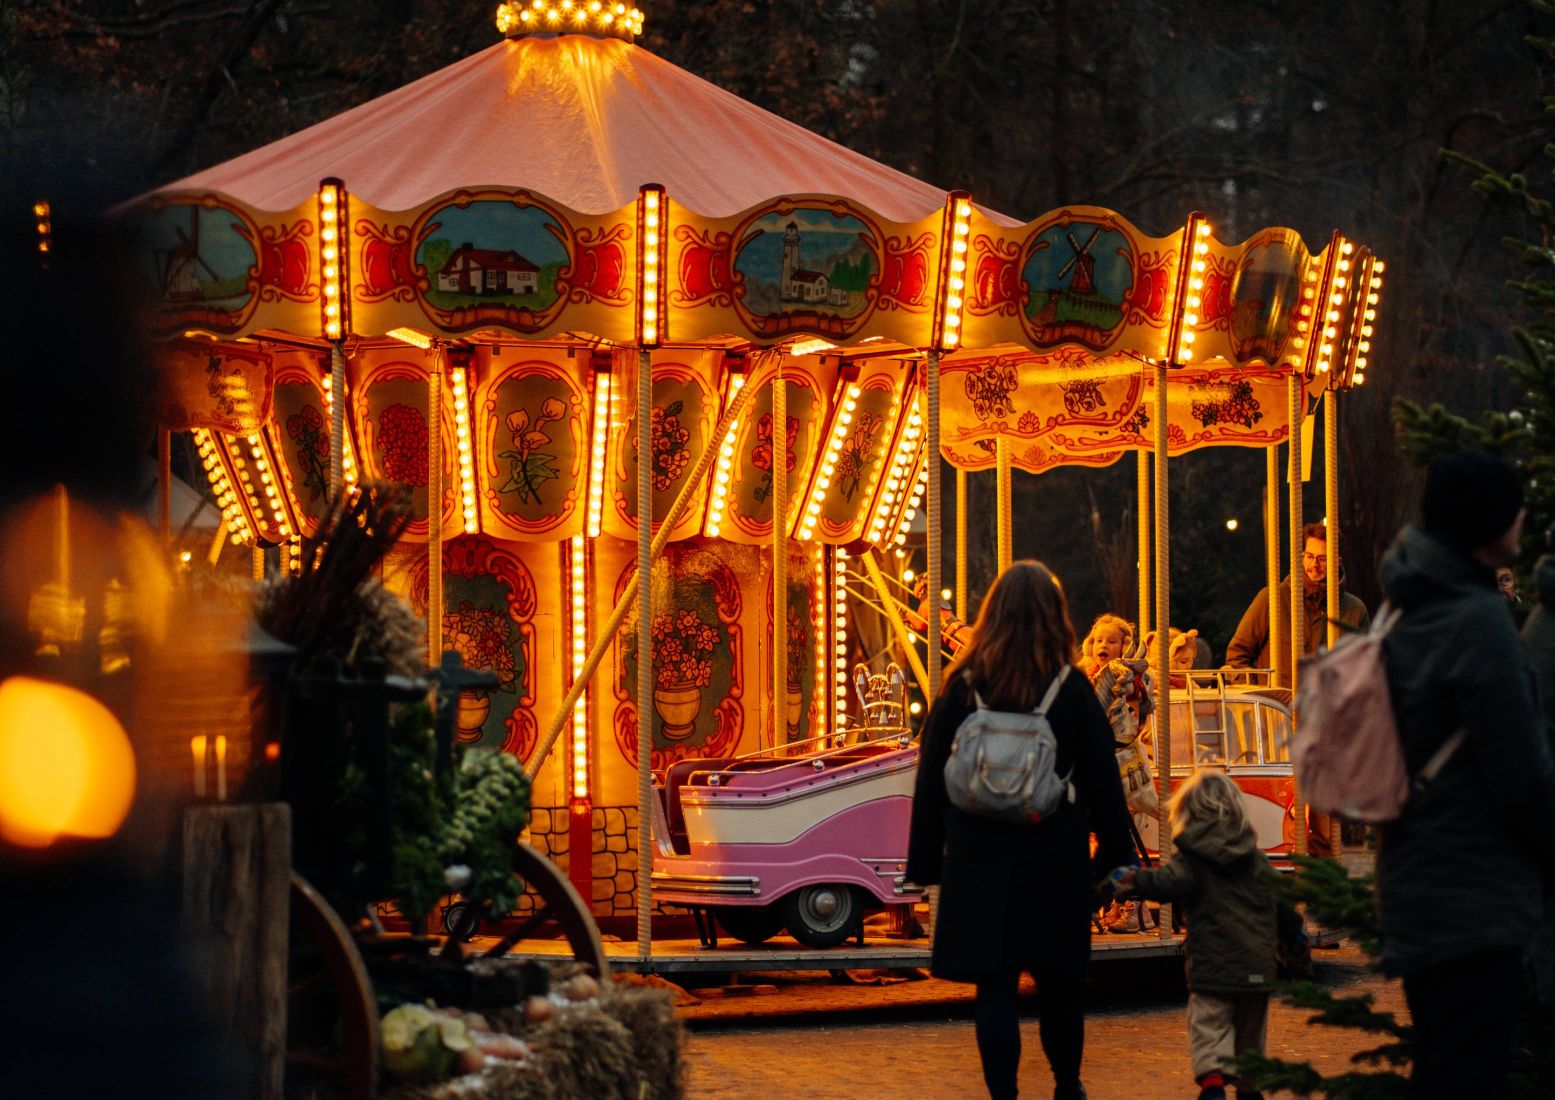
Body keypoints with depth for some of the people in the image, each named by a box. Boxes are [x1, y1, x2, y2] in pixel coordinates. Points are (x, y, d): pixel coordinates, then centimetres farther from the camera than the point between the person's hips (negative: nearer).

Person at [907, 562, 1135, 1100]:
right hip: (1055, 861, 1)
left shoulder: (962, 688, -2)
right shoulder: (1073, 692, -4)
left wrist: (925, 863, 8)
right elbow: (1102, 783, 0)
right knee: (1058, 980, 15)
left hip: (980, 861, 0)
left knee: (994, 984, 2)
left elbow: (931, 781, 2)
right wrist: (1116, 855, 8)